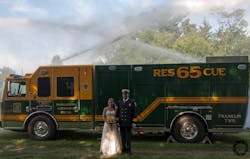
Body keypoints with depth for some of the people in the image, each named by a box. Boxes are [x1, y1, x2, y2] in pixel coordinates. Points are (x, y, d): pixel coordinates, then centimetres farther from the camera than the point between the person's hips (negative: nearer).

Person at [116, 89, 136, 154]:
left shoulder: (132, 102, -4)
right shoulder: (119, 102, 6)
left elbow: (134, 112, -3)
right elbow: (118, 112, 9)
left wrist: (134, 122, -7)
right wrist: (117, 121, 4)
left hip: (128, 122, -3)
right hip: (121, 122, 3)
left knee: (128, 136, -1)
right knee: (122, 137, 7)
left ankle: (128, 150, 10)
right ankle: (124, 149, 16)